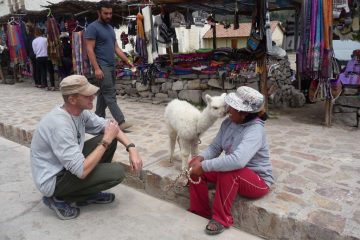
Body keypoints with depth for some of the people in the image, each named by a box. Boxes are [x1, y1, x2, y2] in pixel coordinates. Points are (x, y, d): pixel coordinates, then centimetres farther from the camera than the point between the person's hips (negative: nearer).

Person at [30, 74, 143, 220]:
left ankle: (91, 193, 11)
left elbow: (106, 125, 5)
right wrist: (106, 141, -23)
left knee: (110, 139, 1)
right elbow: (81, 171, -32)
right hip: (53, 181, -8)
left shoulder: (80, 111, -7)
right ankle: (60, 199, -2)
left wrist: (131, 148, -10)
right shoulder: (60, 125, -32)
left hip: (68, 166, 8)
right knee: (117, 172, -17)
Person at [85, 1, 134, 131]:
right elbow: (90, 49, -12)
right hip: (102, 66, -8)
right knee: (110, 95, -10)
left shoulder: (110, 28, 18)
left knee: (104, 93, 12)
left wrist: (127, 61, 8)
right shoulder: (93, 27, -7)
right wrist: (96, 68, -19)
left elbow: (116, 48, 18)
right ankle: (120, 122, -13)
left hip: (111, 66, 8)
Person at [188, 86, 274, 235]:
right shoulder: (228, 123, -5)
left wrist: (204, 166, -39)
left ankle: (222, 219, -16)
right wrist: (201, 158, -21)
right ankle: (200, 212, 7)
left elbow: (237, 161, -44)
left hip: (258, 180, -7)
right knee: (196, 169, -7)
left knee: (228, 171, -37)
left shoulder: (255, 130, -29)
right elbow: (215, 147, 0)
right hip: (233, 173, 8)